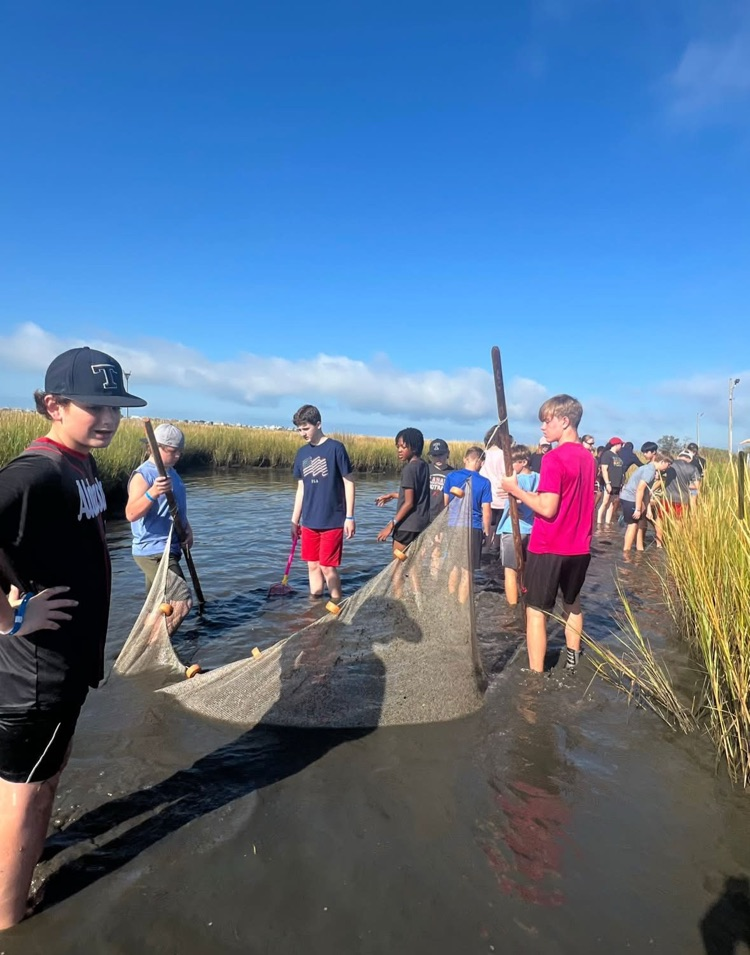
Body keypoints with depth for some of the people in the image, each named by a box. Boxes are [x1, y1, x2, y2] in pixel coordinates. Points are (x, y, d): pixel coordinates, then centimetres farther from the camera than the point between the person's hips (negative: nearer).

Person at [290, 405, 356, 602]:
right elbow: (301, 489, 14)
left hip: (332, 521, -5)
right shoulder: (302, 453, 8)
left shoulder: (335, 448, -8)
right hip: (309, 522, 6)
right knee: (313, 566, 11)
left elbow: (349, 483, -7)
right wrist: (294, 520, 13)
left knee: (327, 568, -3)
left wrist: (349, 517, -10)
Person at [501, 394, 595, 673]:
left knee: (536, 610, 4)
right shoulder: (588, 458, 6)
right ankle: (572, 661, 37)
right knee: (572, 604, 24)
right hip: (579, 547, 8)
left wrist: (516, 490, -12)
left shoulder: (554, 458, -19)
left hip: (549, 548, -7)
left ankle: (536, 674, 8)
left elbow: (548, 508, -22)